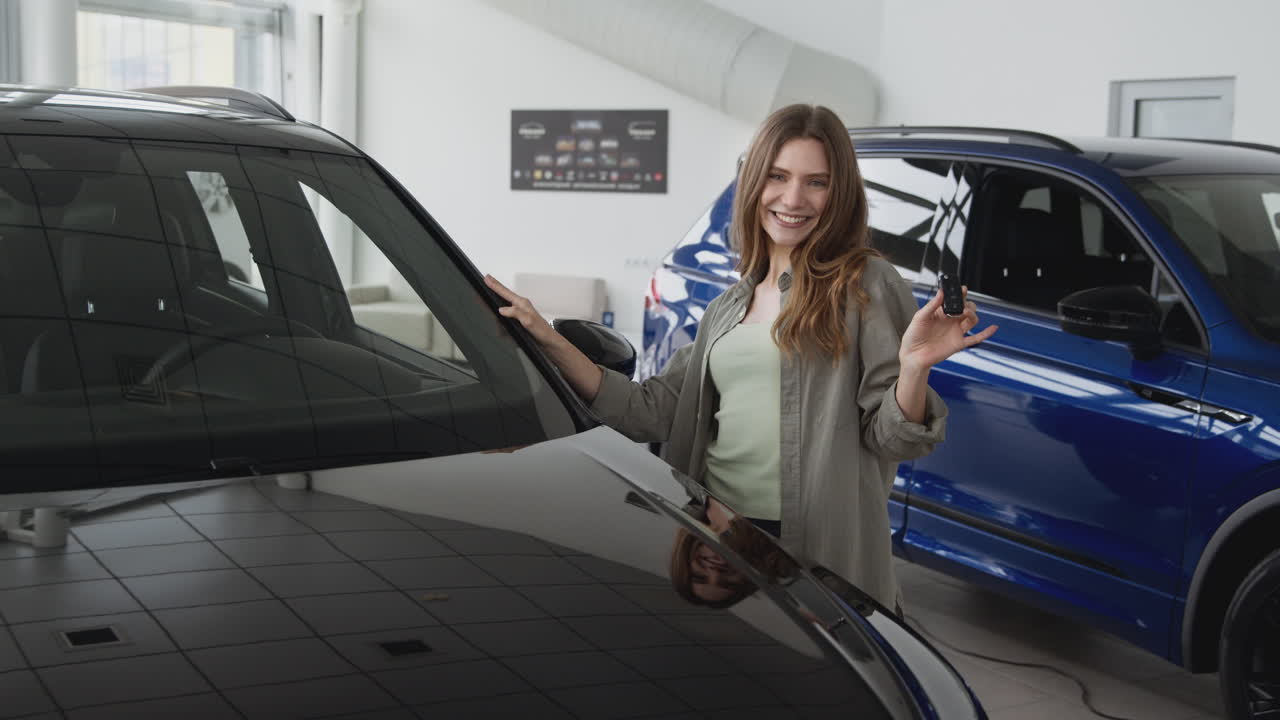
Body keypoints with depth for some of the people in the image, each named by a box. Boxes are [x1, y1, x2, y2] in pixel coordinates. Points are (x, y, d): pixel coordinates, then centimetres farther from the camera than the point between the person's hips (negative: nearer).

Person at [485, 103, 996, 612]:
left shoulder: (867, 285, -3)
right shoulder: (729, 307, 15)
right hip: (718, 536, 5)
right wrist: (550, 342, 5)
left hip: (819, 549, -5)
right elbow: (653, 411, 9)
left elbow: (890, 437, -6)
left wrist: (914, 368, -26)